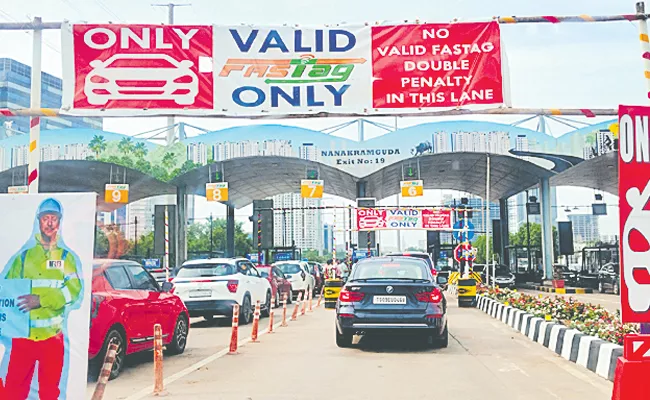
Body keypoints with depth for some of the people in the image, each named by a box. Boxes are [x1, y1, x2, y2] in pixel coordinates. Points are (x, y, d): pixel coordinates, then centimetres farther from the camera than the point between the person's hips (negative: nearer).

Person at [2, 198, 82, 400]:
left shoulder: (66, 257, 5)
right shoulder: (24, 256, 9)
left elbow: (73, 290, -8)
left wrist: (41, 300, -20)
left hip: (52, 336, 0)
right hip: (23, 335, 1)